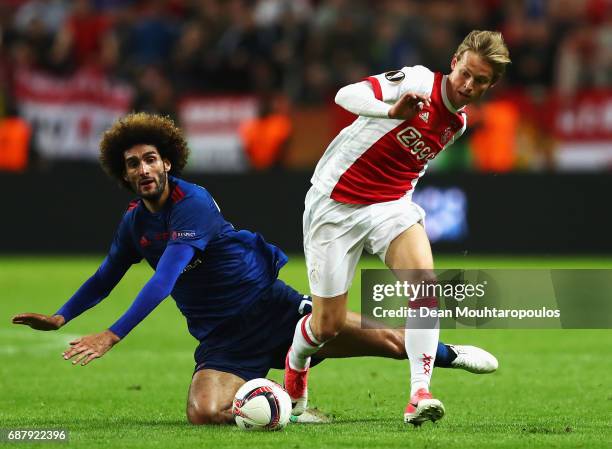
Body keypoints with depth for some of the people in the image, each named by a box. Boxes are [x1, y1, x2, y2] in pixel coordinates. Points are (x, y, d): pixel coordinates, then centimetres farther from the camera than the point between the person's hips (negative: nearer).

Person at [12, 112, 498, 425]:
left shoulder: (192, 204, -20)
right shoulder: (134, 222, 3)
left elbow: (165, 280, -30)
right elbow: (106, 278, 23)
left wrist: (113, 335, -35)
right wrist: (60, 318, 13)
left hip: (272, 307, -5)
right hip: (221, 340, 5)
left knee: (383, 339, -4)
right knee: (203, 413, -25)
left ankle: (446, 355, 27)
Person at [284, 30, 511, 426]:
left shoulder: (457, 124, 7)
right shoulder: (418, 80, -15)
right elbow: (346, 95, -27)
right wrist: (392, 111, -44)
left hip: (391, 204, 5)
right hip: (335, 203, -5)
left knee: (425, 280, -26)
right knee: (328, 325, 0)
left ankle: (420, 395, -27)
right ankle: (296, 362, 37)